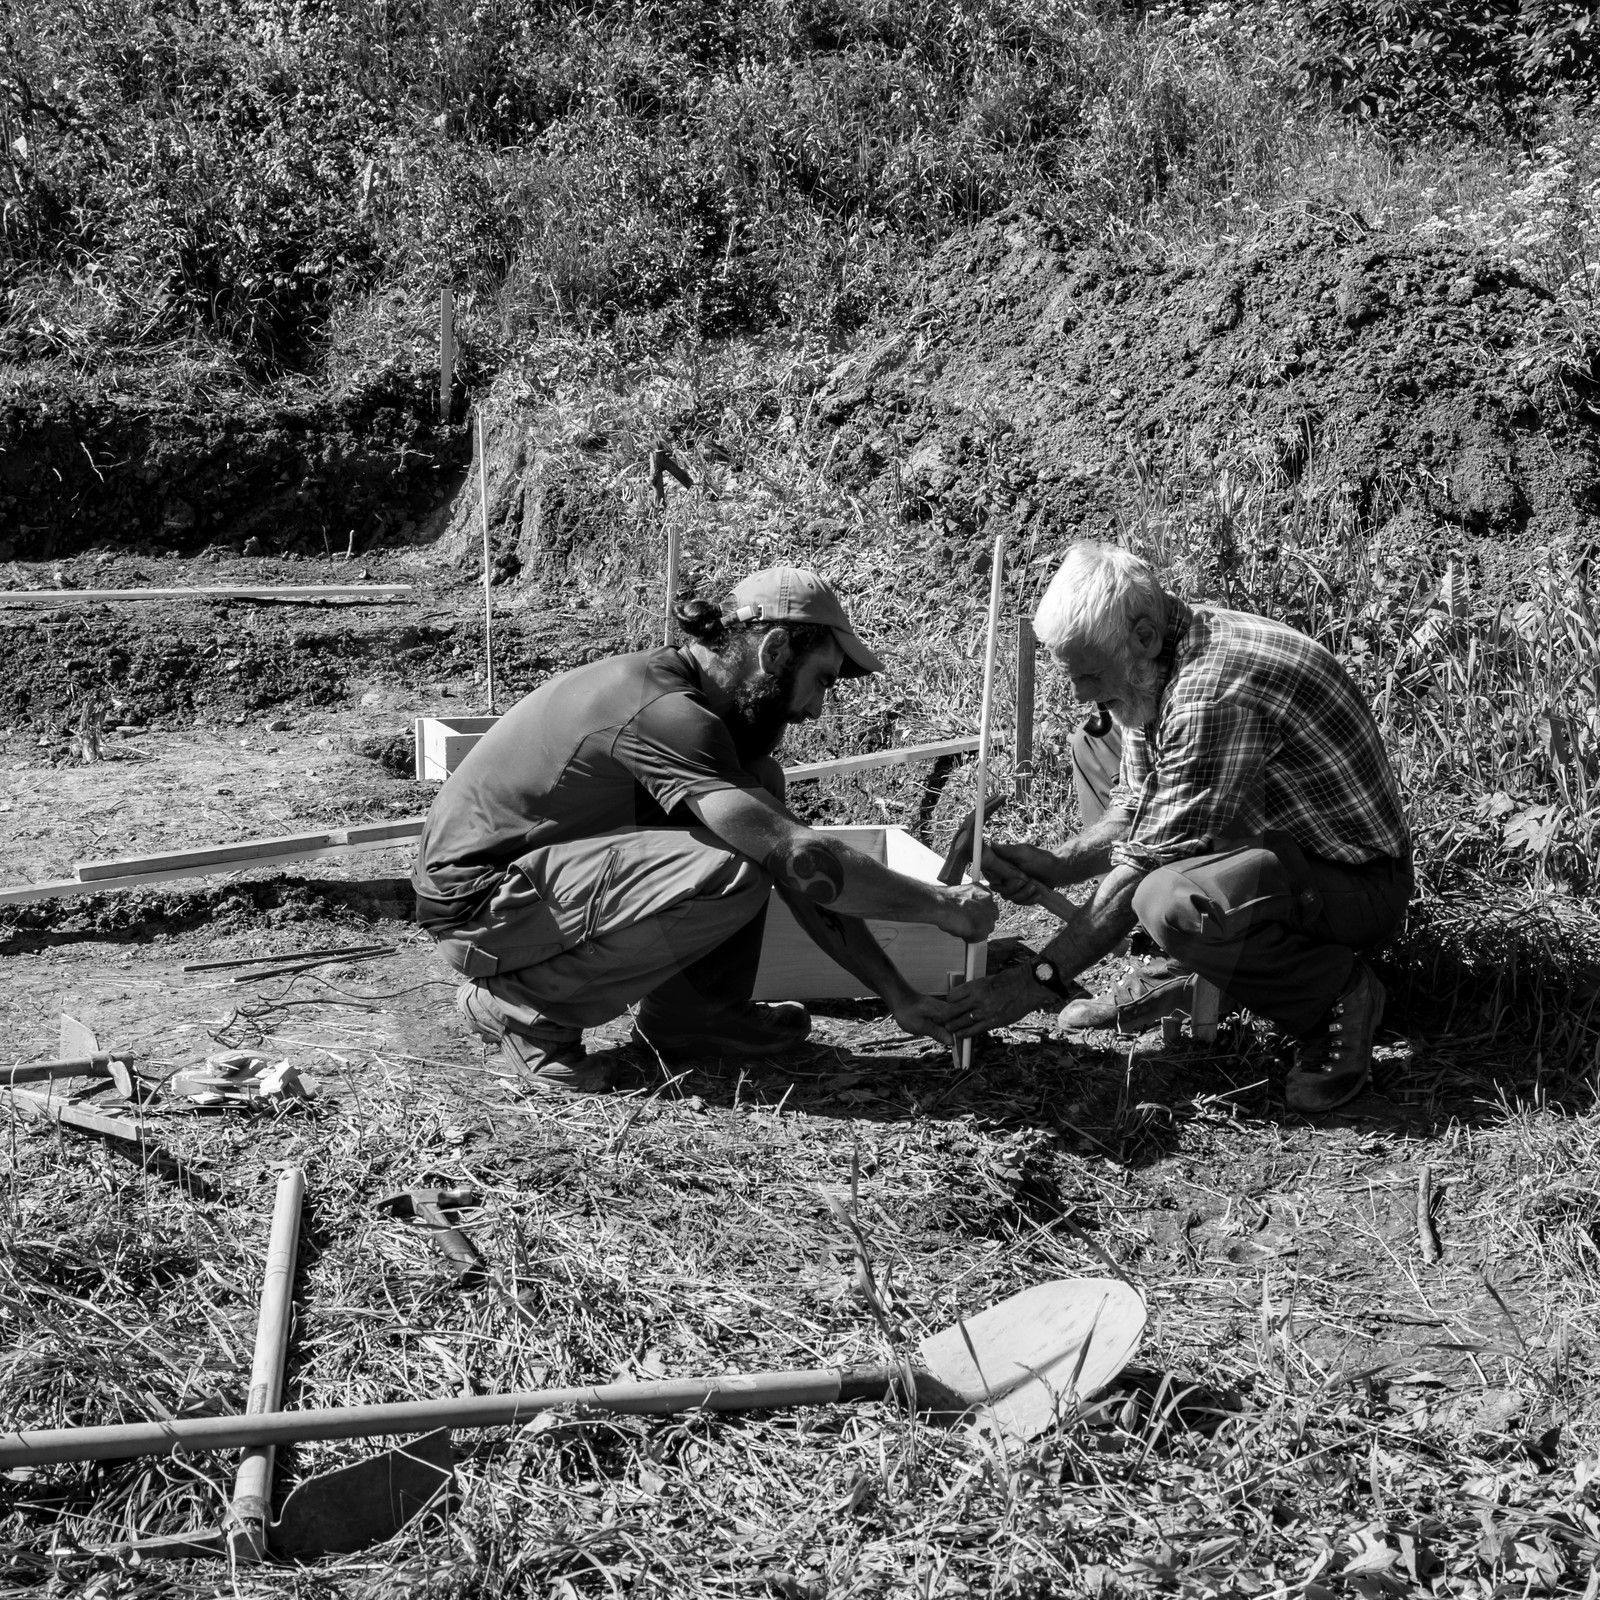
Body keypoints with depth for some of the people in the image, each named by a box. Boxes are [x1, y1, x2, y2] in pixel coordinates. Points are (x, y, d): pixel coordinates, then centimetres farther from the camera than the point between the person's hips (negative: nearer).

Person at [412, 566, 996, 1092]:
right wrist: (941, 905, -17)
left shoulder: (705, 703, 6)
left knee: (758, 785, 3)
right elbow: (802, 861, -30)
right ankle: (526, 1005, -10)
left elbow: (798, 875, 9)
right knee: (731, 877, -27)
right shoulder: (664, 710, -24)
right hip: (478, 903, -9)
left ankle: (693, 1016, 5)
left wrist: (899, 995, 7)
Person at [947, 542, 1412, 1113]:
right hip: (1275, 841, 10)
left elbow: (1149, 861, -28)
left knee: (1171, 903, -38)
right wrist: (1058, 866, -12)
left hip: (1360, 879, -10)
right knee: (1095, 747, 12)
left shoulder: (1214, 695, -31)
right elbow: (1134, 808, 8)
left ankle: (1337, 991, -9)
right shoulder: (1155, 666, -2)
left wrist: (1039, 979, -23)